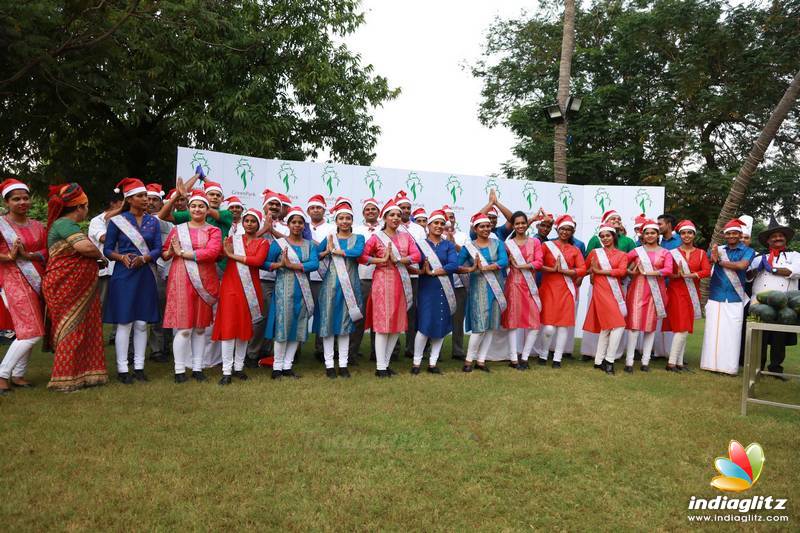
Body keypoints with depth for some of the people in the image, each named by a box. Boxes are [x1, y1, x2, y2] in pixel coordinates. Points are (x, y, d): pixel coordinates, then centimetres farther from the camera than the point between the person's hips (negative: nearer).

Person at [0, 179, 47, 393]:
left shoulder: (37, 226, 12)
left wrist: (27, 255, -10)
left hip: (37, 281, 6)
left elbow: (47, 252, 5)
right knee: (31, 333, -12)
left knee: (30, 332, 7)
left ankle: (18, 375, 19)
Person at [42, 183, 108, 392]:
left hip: (77, 286, 10)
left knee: (83, 328, 12)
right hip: (67, 286, -10)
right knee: (72, 328, -4)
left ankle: (81, 373, 20)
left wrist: (95, 258, 13)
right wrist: (100, 256, -10)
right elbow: (85, 246, -27)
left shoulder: (66, 224, 19)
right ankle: (66, 379, 5)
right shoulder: (64, 223, -13)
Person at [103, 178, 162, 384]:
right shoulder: (117, 221, 1)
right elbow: (107, 250, 2)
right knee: (124, 322, -2)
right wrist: (121, 257, -17)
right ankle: (122, 369, 7)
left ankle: (139, 366, 14)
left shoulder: (153, 221, 9)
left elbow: (158, 249, 3)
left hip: (146, 276, 3)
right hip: (124, 276, -3)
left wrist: (143, 258, -16)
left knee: (142, 323, 6)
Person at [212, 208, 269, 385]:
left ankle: (239, 366, 18)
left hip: (250, 288, 1)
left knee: (245, 327, 7)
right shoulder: (233, 238, 12)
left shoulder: (263, 243, 7)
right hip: (230, 286, 0)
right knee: (228, 326, -5)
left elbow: (258, 260, -14)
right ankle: (226, 371, -1)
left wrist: (233, 255, -12)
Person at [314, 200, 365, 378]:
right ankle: (329, 364, 9)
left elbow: (358, 252, -15)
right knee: (328, 321, 0)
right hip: (331, 284, 0)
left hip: (349, 286, 0)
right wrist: (326, 252, -15)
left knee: (345, 323, 5)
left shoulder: (358, 238, 7)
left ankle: (343, 364, 13)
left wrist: (335, 251, -13)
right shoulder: (329, 238, 8)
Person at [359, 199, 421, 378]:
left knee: (397, 323, 7)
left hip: (401, 282, 5)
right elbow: (361, 256, -8)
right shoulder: (376, 237, 1)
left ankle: (386, 362, 19)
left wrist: (398, 259, -12)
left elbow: (416, 255, -1)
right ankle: (380, 367, 2)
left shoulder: (406, 236, 12)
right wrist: (381, 260, -15)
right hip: (383, 281, -5)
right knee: (382, 323, -4)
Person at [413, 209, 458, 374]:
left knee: (442, 326, 5)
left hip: (445, 291, 3)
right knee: (425, 326, -6)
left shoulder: (448, 245, 8)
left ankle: (433, 363, 16)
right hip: (427, 290, -3)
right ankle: (416, 362, 8)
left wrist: (432, 272, -15)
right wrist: (422, 270, -26)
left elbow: (454, 265, -9)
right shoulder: (420, 244, 4)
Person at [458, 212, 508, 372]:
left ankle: (481, 360, 15)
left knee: (491, 326, 5)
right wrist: (471, 269, -23)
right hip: (479, 288, -3)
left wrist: (484, 268, -17)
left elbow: (504, 261, -10)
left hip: (496, 288, 3)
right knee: (479, 326, -8)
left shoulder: (497, 243, 6)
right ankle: (469, 359, 6)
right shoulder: (468, 247, 2)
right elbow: (457, 266, -6)